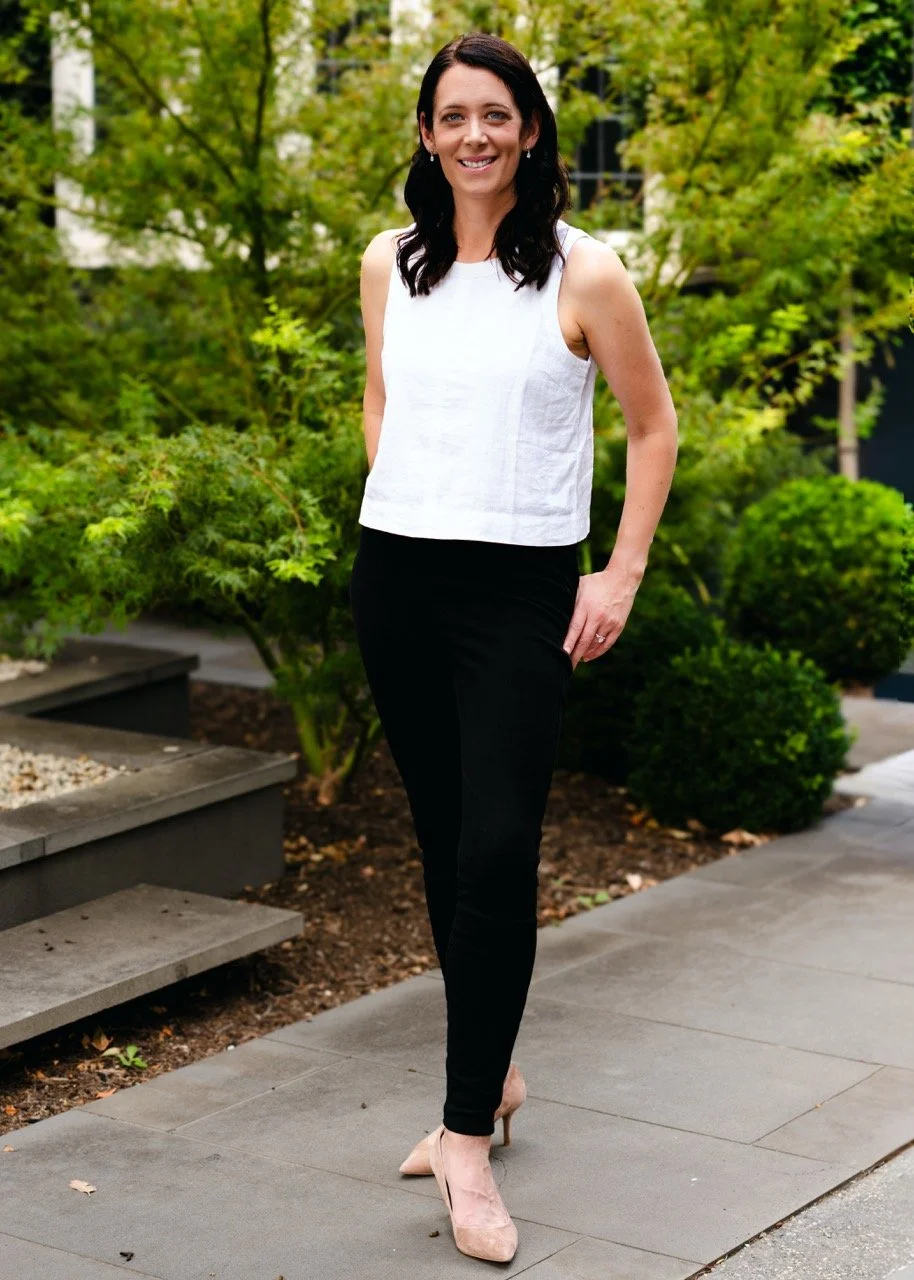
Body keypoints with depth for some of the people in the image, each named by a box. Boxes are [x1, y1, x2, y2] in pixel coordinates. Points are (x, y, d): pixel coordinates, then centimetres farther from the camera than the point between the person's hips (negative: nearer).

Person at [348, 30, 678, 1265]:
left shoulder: (583, 273, -5)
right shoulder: (390, 264, 7)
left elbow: (655, 427, 3)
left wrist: (621, 578, -3)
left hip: (521, 593, -4)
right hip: (395, 582, 4)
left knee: (497, 853, -13)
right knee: (443, 843, 11)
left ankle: (468, 1138, -5)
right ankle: (491, 1078, 28)